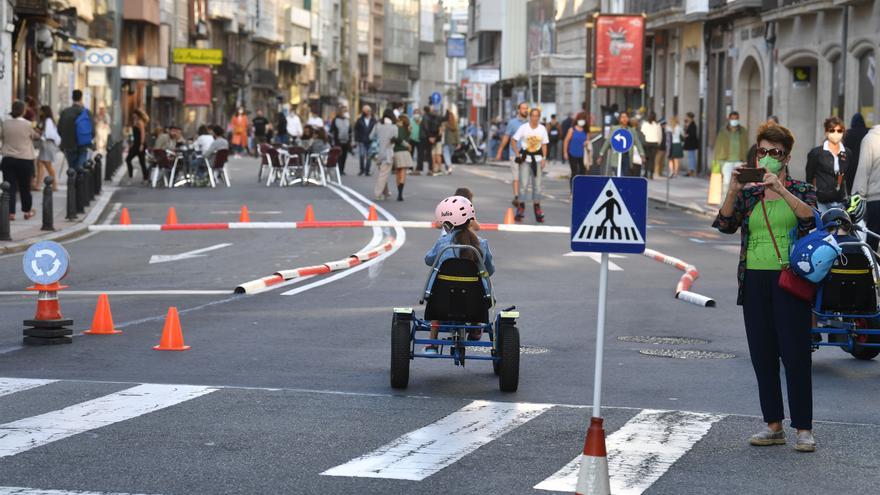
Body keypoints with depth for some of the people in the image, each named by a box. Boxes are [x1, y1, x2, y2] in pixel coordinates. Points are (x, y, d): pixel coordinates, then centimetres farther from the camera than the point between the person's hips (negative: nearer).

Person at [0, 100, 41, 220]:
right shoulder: (27, 125, -11)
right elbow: (36, 136, 5)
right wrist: (38, 134, 27)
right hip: (25, 159, -1)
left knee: (10, 187, 2)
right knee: (25, 186, 13)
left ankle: (11, 212, -6)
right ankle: (27, 211, 24)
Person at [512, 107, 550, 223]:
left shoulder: (542, 129, 3)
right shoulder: (524, 128, -6)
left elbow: (544, 145, 8)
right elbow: (514, 140, -2)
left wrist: (544, 158, -2)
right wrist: (517, 155, -9)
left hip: (537, 158, 3)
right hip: (525, 158, -3)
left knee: (537, 185, 5)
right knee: (523, 184, -7)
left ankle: (537, 208, 13)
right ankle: (521, 209, -1)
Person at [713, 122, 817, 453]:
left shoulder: (800, 190, 4)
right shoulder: (748, 195, 12)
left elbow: (811, 217, -17)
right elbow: (726, 225, -3)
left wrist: (781, 189, -26)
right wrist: (733, 190, -16)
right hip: (755, 280, 4)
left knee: (795, 354, -6)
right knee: (762, 354, 6)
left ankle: (803, 429, -2)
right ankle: (773, 426, 14)